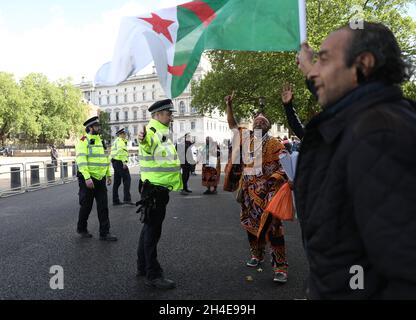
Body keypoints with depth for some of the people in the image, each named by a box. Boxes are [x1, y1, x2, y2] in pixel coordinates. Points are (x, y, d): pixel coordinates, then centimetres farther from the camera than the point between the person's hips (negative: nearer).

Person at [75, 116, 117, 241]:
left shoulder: (100, 140, 14)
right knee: (86, 206, 7)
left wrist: (109, 175, 17)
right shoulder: (84, 140, -10)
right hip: (88, 179, -6)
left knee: (103, 207, 4)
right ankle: (81, 229, 28)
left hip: (101, 179, 7)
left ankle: (104, 233, 10)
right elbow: (81, 160, -19)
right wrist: (87, 178, -25)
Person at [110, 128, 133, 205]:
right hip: (120, 162, -10)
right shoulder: (120, 141, -8)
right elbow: (121, 151, -22)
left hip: (115, 162, 10)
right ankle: (127, 199, -16)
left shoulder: (115, 141, 24)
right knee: (127, 179, -10)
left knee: (117, 182, 10)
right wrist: (124, 162, -28)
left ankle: (115, 200, 12)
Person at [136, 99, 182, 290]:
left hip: (160, 188, 10)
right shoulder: (152, 132, -15)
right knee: (152, 230, -3)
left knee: (150, 227, 17)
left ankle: (143, 267, 31)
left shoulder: (163, 132, 16)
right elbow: (148, 146, -41)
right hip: (154, 188, -10)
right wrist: (143, 142, -62)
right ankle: (153, 275, 8)